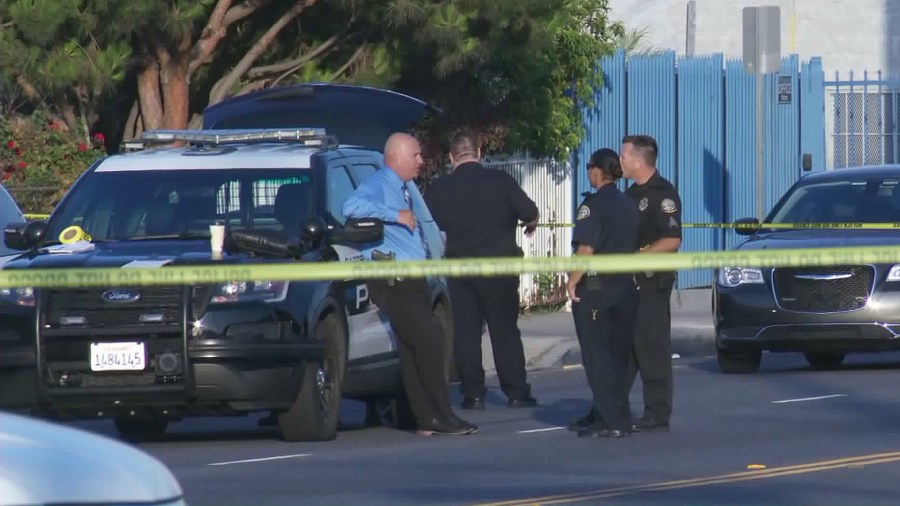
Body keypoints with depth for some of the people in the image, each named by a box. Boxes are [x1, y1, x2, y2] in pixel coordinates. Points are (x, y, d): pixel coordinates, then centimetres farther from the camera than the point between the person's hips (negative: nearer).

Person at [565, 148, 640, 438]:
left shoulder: (593, 205, -13)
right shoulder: (629, 205, 11)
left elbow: (585, 249, -21)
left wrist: (572, 281, -15)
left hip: (596, 288, -8)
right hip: (626, 286, 8)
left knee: (598, 355, -5)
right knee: (618, 354, 13)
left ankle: (612, 422, -8)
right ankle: (603, 413, 20)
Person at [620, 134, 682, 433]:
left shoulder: (662, 194, -11)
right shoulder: (631, 194, 18)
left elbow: (672, 241, -19)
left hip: (651, 282, -9)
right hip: (627, 282, 9)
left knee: (652, 347, -6)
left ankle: (657, 416, -3)